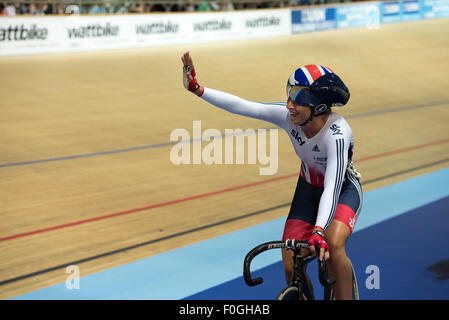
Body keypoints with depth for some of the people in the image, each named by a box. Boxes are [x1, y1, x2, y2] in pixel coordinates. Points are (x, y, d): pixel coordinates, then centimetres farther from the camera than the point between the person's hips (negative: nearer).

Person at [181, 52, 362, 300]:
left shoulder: (337, 133, -37)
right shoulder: (289, 116, -24)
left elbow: (332, 188, -45)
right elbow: (242, 106, -24)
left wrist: (318, 232, -57)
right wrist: (196, 89, -30)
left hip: (343, 189, -4)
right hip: (308, 188, 5)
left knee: (333, 245, -34)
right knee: (291, 268, -9)